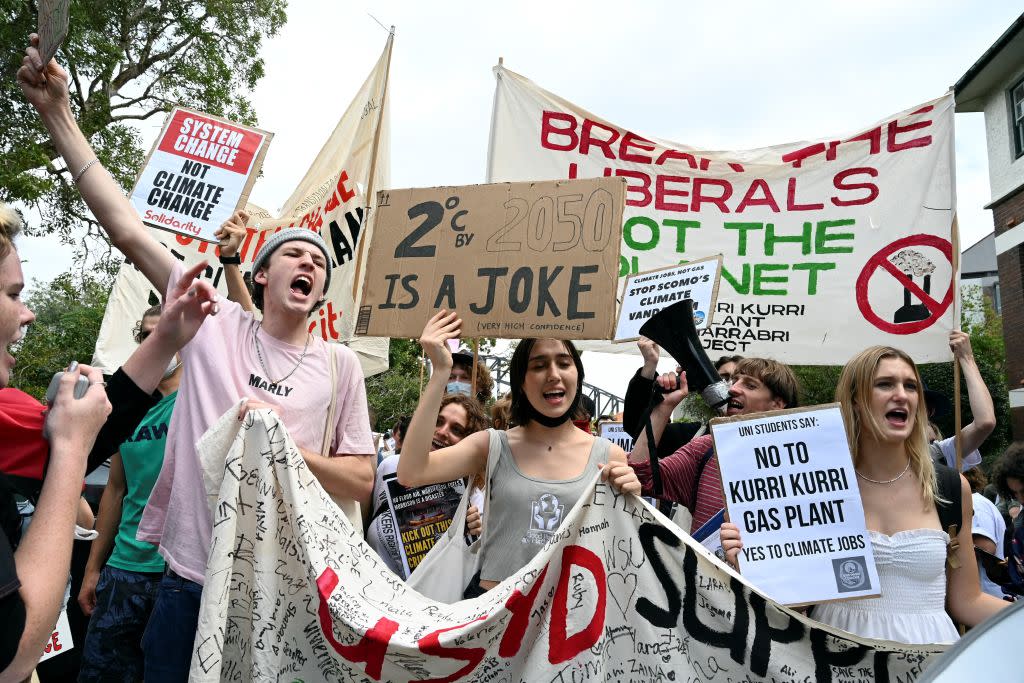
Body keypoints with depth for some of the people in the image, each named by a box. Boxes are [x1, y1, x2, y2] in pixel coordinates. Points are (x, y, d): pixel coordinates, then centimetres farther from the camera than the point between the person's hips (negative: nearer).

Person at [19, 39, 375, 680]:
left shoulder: (340, 365, -2)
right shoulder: (215, 325, 0)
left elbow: (362, 481, -1)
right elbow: (128, 229, -2)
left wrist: (284, 447, -15)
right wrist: (57, 111, -4)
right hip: (190, 580, 1)